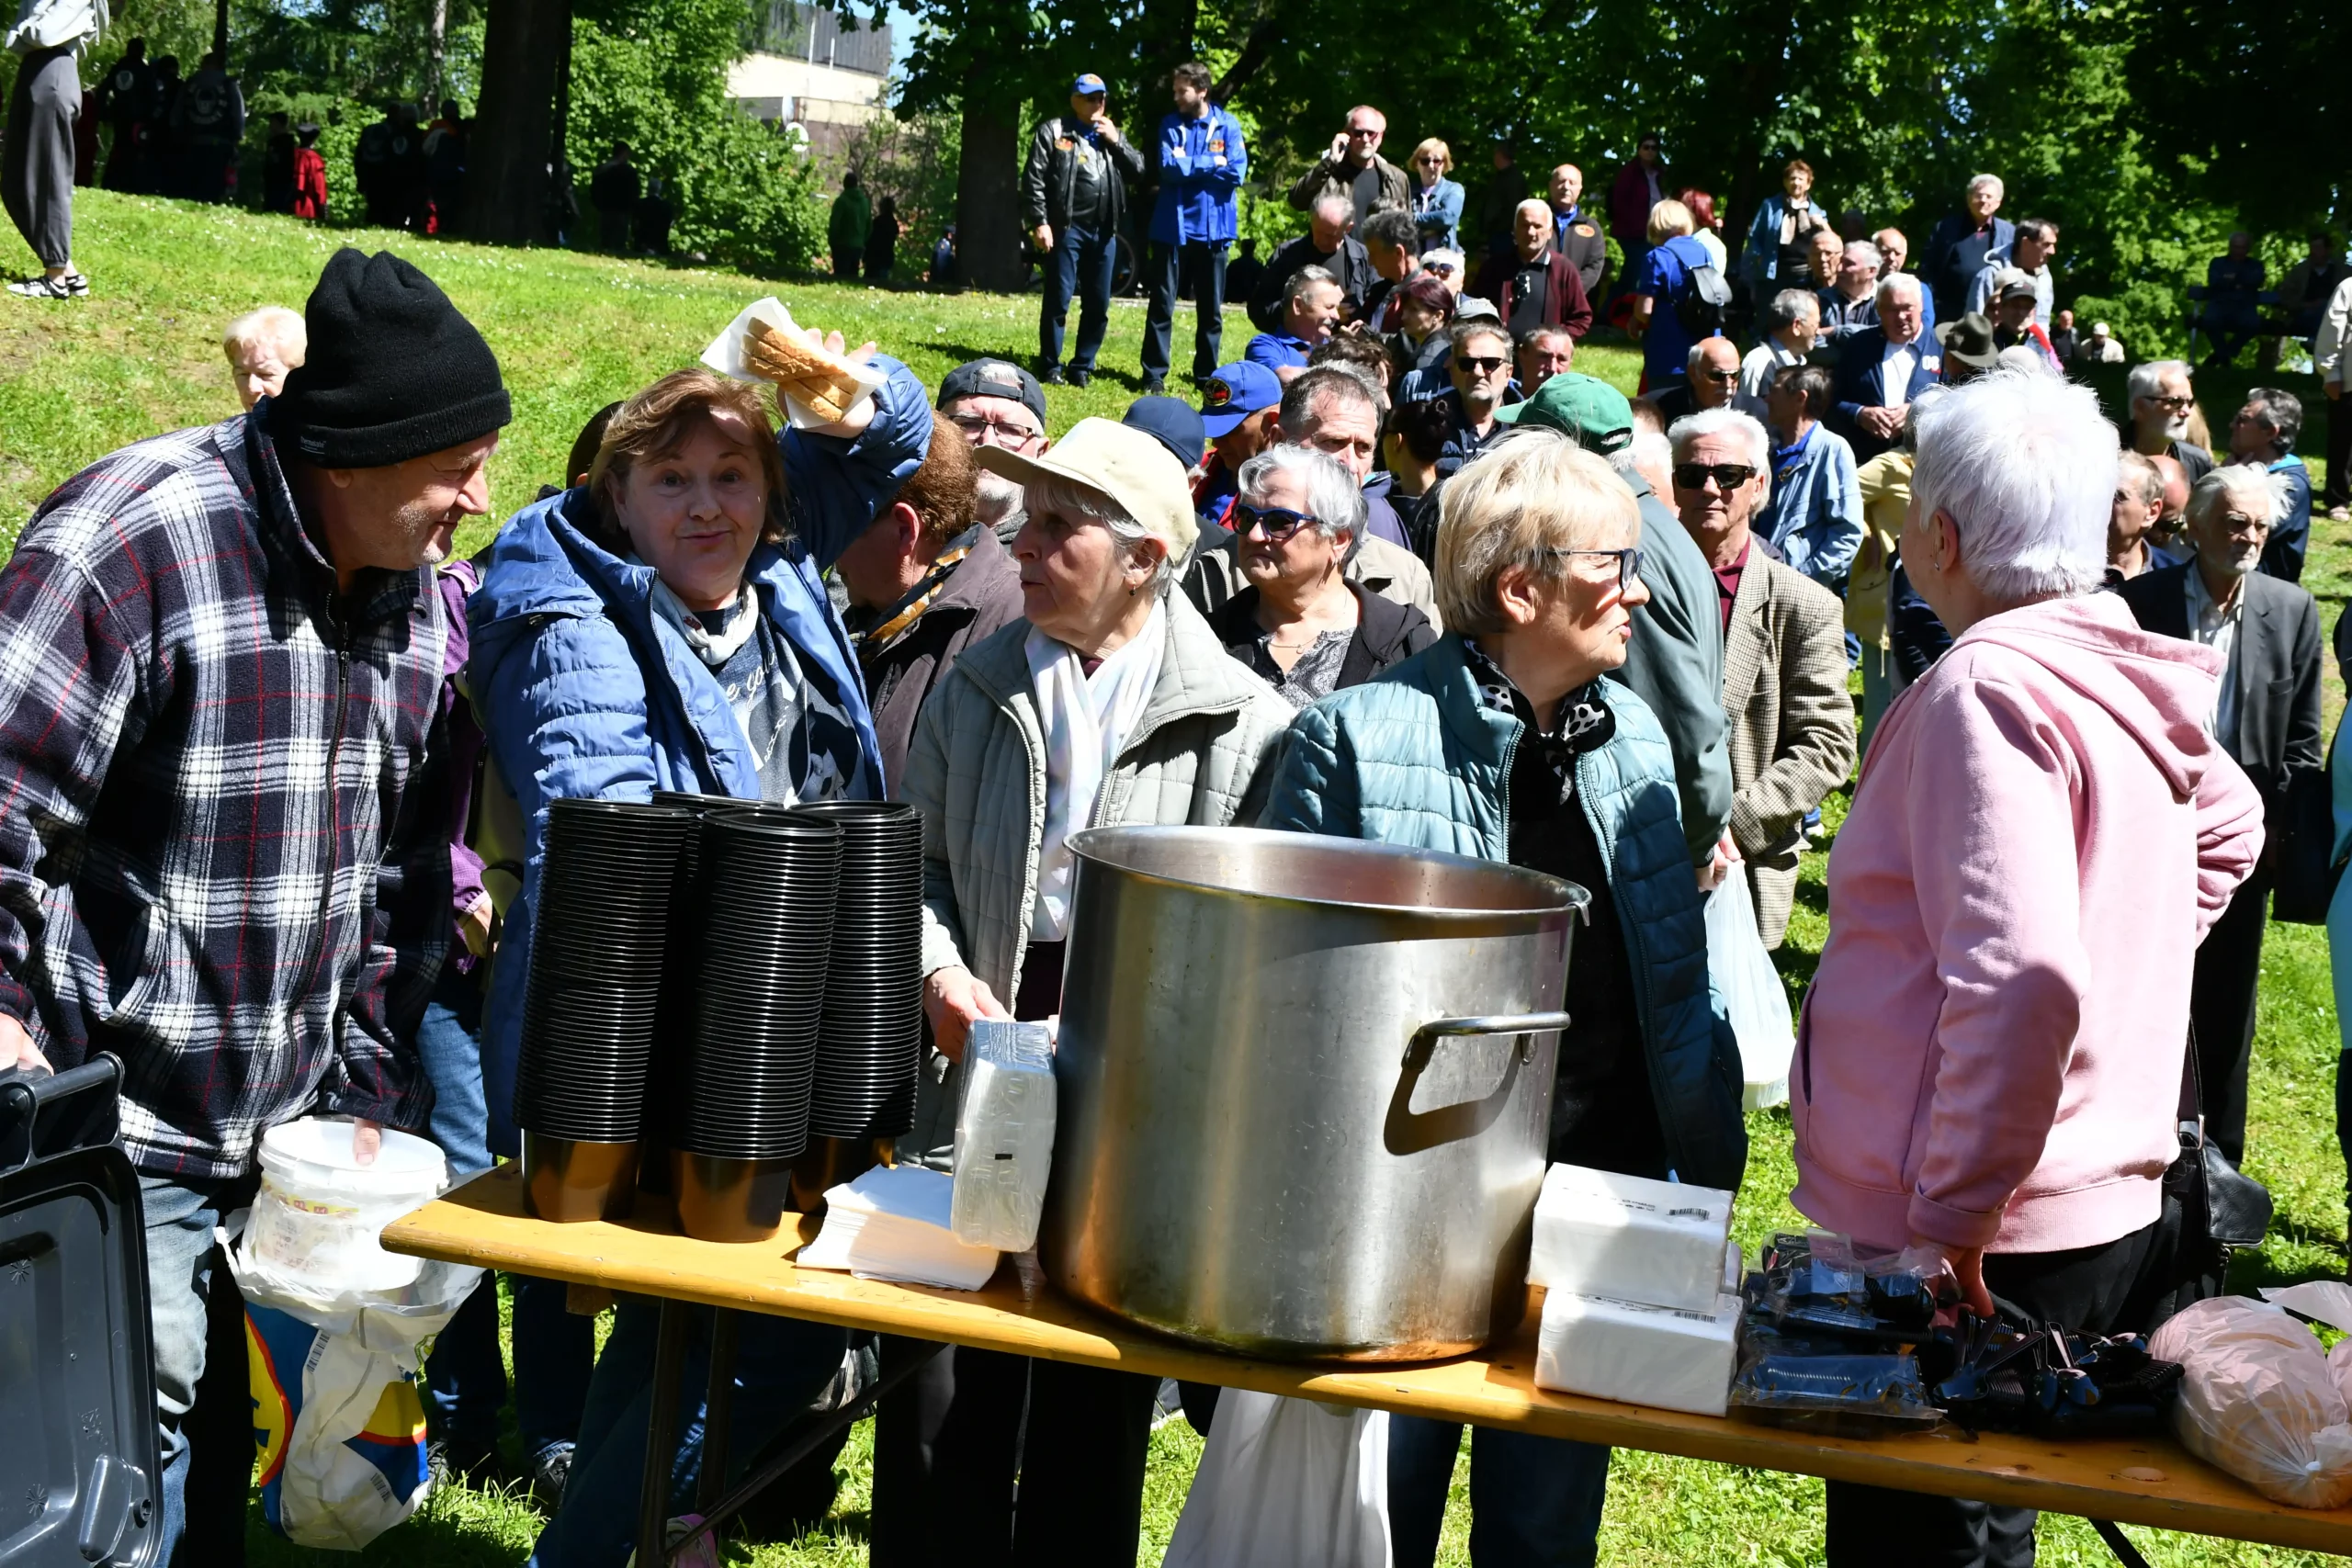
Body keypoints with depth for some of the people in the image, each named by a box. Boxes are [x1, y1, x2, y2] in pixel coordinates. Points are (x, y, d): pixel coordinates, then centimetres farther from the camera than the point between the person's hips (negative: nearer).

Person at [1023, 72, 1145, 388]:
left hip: (1104, 232, 5)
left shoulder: (1112, 135, 19)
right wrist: (1039, 222, -12)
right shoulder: (1053, 131, 2)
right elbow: (1034, 180, -4)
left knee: (1098, 305, 6)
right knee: (1058, 300, -3)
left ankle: (1082, 367, 16)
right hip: (1067, 228, -5)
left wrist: (1116, 141, -1)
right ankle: (1050, 367, 6)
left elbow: (1138, 169, 10)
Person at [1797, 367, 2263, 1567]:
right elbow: (2226, 826, 30)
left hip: (1970, 1245, -9)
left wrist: (1954, 1211, -22)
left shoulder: (1990, 688, -19)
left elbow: (2021, 973, -29)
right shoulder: (2120, 680, 9)